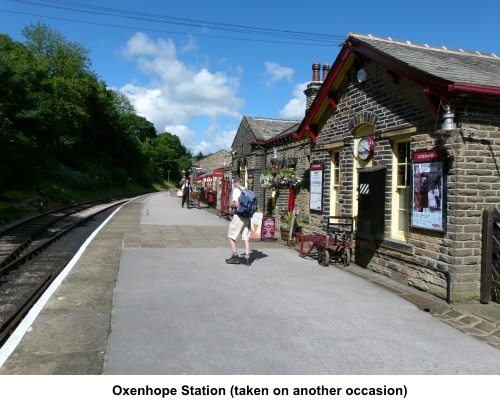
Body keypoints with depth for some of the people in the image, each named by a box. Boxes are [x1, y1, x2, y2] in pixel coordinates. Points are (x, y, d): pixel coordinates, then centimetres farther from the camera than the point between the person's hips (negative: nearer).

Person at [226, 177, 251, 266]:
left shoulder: (236, 190, -8)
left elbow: (236, 204, -18)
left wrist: (231, 205, 2)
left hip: (239, 215, -7)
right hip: (247, 216, 7)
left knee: (231, 235, 5)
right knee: (246, 237, 8)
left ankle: (235, 256, 3)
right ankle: (247, 258, 8)